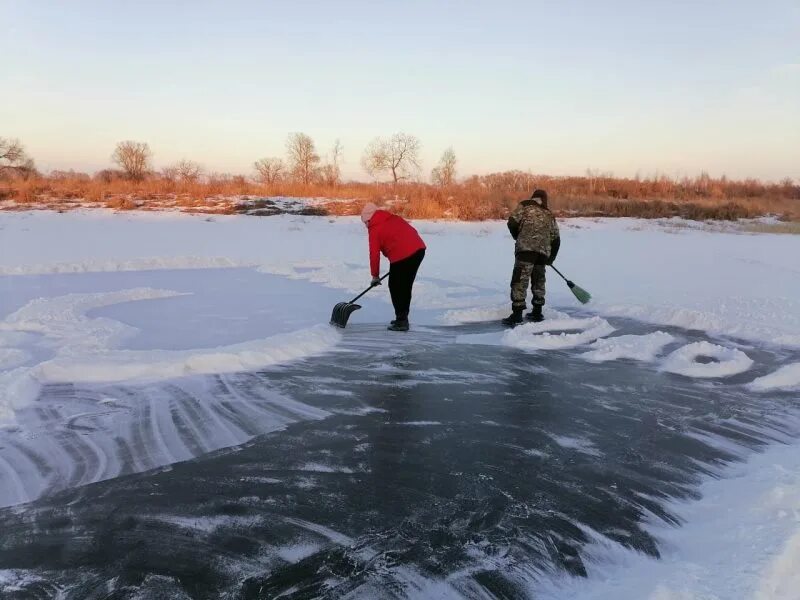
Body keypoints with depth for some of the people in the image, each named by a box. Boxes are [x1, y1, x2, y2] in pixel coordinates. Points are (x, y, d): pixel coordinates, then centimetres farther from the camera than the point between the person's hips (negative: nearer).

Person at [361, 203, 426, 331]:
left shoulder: (374, 229, 3)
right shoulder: (394, 218, 21)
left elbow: (374, 254, 4)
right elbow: (412, 231, 21)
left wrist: (375, 276, 13)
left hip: (402, 256, -7)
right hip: (419, 249, 7)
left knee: (395, 287, 7)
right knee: (406, 286, 18)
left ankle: (401, 321, 5)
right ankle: (403, 318, 28)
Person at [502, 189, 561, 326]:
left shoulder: (525, 206, 10)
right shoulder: (549, 215, 24)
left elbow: (512, 222, 1)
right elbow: (556, 239, 21)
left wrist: (517, 236, 20)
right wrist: (551, 258, 32)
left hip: (526, 248, -5)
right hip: (543, 252, 5)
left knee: (520, 279, -7)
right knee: (538, 280, 18)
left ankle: (517, 314, -14)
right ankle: (537, 313, 22)